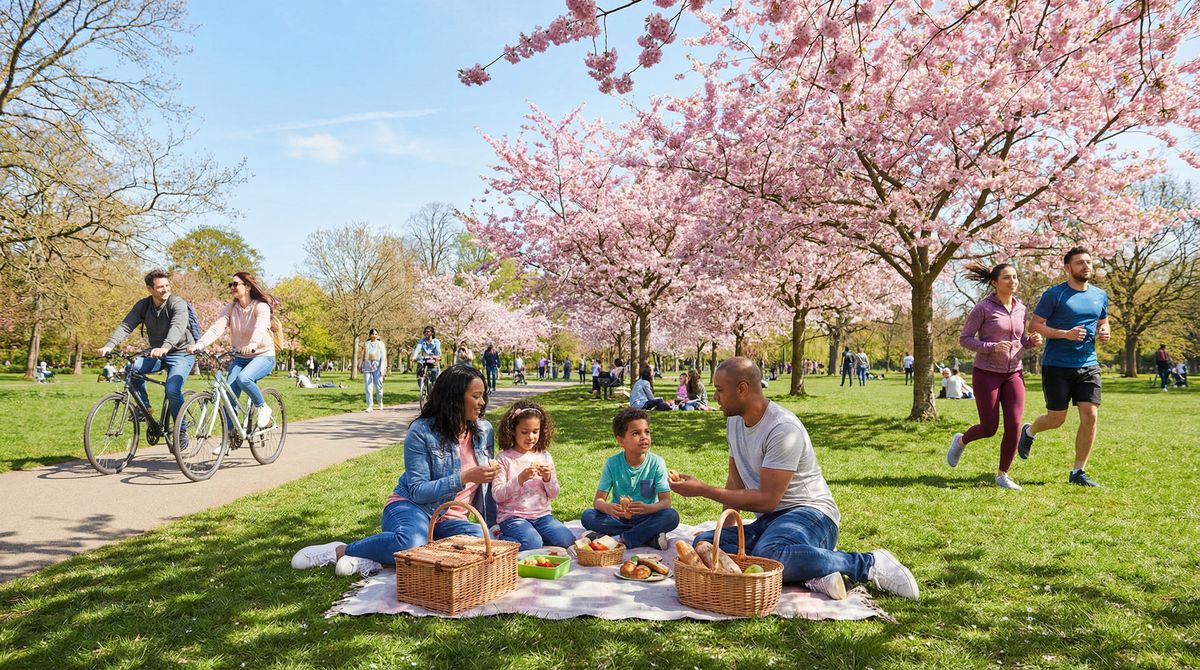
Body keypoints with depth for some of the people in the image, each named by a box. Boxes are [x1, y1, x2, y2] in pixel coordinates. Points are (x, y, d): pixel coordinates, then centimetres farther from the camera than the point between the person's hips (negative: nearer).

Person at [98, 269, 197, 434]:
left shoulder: (178, 303, -18)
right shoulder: (143, 305, -2)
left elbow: (178, 327, -36)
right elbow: (125, 326, -12)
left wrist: (165, 347, -55)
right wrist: (109, 345, -30)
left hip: (181, 354, -5)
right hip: (156, 353, 5)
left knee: (172, 391, -24)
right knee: (132, 368, -22)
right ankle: (145, 407, 0)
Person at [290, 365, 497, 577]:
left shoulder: (484, 430, 4)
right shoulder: (422, 431, -10)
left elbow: (488, 487, 14)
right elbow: (418, 491, -15)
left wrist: (492, 526, 8)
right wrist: (465, 478, -24)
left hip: (450, 520, 5)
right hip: (411, 506, -5)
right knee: (412, 543, -42)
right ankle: (339, 551, -14)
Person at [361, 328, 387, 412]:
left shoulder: (381, 344, 6)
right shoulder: (367, 344, 12)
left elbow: (383, 356, 1)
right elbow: (363, 356, 17)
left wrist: (383, 368, -8)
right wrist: (362, 366, 14)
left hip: (377, 367, -2)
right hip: (367, 367, 2)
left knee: (378, 386, 1)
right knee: (368, 387, -3)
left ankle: (380, 403, 25)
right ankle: (370, 406, -1)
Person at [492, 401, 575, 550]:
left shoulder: (544, 456, 8)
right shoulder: (504, 459, -4)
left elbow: (554, 495, 10)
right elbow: (497, 495, -10)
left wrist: (547, 478, -11)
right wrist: (520, 479, -22)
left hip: (541, 515, 4)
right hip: (512, 516, -4)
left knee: (567, 540, -16)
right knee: (532, 544, -30)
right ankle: (502, 539, -3)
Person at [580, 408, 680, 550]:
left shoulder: (656, 462, -8)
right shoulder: (612, 463, -6)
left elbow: (666, 501, -12)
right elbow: (598, 500, -8)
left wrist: (647, 508, -35)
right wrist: (607, 507, -34)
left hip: (646, 517, -2)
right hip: (619, 517, 2)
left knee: (672, 516, -29)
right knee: (587, 516, -25)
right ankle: (649, 536, -19)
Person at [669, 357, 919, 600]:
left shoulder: (784, 429, -19)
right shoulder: (734, 421, 10)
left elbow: (767, 500, -21)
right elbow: (735, 480, 17)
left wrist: (703, 490, -19)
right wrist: (725, 525, 2)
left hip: (810, 513, -8)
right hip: (768, 520, 9)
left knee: (767, 554, -41)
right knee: (703, 543, -16)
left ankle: (869, 563, -19)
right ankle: (810, 575, -20)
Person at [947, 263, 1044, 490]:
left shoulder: (1021, 309, 7)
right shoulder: (983, 308, -10)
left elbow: (1020, 340, 19)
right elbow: (964, 338, -9)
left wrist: (1032, 341, -4)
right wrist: (992, 347, -23)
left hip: (1013, 373, 5)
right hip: (986, 373, -4)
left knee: (1014, 425, -7)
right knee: (989, 428, -2)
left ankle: (1002, 475, 8)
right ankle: (961, 441, 31)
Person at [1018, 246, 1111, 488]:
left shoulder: (1100, 296, 10)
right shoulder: (1054, 294, -7)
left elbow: (1103, 323, 25)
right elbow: (1034, 326, -9)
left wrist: (1104, 332, 1)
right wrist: (1066, 334, -21)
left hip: (1088, 365, 5)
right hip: (1057, 366, -5)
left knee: (1090, 416, -4)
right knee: (1056, 419, 1)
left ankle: (1078, 472, 7)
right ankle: (1029, 432, 36)